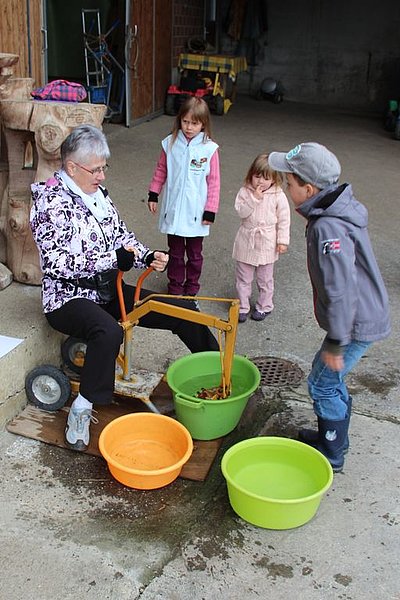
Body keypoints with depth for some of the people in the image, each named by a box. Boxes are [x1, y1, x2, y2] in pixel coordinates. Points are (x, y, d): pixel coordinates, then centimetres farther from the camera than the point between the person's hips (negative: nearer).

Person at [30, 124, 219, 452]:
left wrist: (147, 257, -6)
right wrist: (114, 259, -26)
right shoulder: (51, 201, -14)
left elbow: (122, 236, 15)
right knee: (109, 332, -41)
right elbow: (56, 262, -23)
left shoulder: (98, 193, 9)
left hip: (108, 290, 8)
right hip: (68, 298, -7)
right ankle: (82, 409, -23)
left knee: (181, 310, -1)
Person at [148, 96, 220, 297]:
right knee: (175, 253, 14)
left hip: (196, 212, -1)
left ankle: (191, 287, 31)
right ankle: (175, 286, 29)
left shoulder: (209, 149, -10)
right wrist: (153, 195, 8)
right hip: (173, 210, 2)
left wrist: (210, 211, -8)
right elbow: (161, 171, 8)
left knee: (195, 253, 14)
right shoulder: (171, 143, -3)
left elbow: (214, 182, -7)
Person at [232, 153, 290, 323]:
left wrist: (283, 241, -5)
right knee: (243, 278, 11)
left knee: (265, 279, 14)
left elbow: (283, 220, -4)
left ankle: (264, 306, 30)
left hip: (267, 243, -1)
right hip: (246, 241, 1)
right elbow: (241, 212, -17)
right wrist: (254, 198, -26)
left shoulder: (278, 196, -8)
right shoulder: (245, 191, -6)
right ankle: (242, 307, 23)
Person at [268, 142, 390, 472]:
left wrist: (335, 344, -21)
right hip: (367, 314, 10)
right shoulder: (341, 208, 4)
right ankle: (334, 437, 41)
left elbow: (341, 290, -29)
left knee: (323, 383, 5)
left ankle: (331, 455, 22)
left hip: (356, 324, -10)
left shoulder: (329, 228, -29)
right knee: (331, 378, 23)